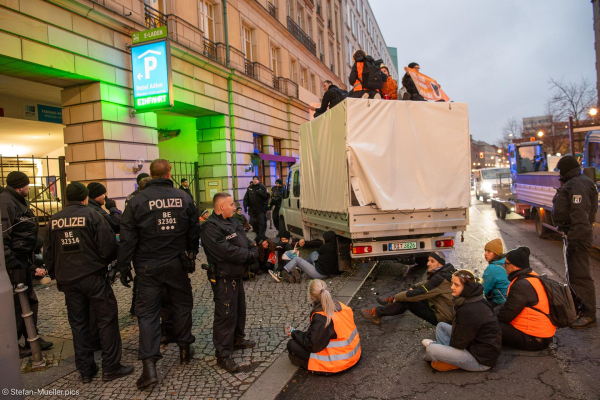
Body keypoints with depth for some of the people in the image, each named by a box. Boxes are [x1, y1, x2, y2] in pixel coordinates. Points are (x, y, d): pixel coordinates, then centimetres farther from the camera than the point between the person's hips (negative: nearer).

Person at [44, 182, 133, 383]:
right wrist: (104, 262, 8)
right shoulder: (92, 215, -9)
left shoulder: (53, 220, 6)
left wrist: (57, 275, 22)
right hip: (93, 276, -5)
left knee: (78, 324, 13)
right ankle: (110, 367, 8)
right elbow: (108, 247, -12)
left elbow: (48, 254, 11)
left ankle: (85, 370, 21)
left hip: (67, 280, 5)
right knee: (107, 319, 5)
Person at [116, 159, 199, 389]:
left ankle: (149, 366, 3)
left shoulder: (137, 201, -8)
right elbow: (193, 232, 5)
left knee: (147, 311, 5)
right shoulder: (184, 198, -2)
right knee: (182, 304, 17)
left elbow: (127, 238, -7)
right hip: (177, 264, 2)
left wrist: (124, 268, 2)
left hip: (148, 267, -1)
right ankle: (184, 350, 30)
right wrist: (191, 257, 18)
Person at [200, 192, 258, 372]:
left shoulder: (233, 222, 12)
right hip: (224, 278, -10)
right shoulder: (210, 228, -19)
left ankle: (237, 340, 42)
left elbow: (247, 242, 11)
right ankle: (223, 355, 10)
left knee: (240, 309, 23)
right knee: (225, 314, -2)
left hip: (237, 275, 10)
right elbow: (227, 251, -27)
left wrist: (253, 252, -10)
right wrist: (248, 256, -17)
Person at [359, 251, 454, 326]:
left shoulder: (440, 278, -27)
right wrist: (414, 287, 4)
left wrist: (397, 297, -13)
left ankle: (377, 313, 0)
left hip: (442, 317, -9)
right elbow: (427, 284, 21)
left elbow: (419, 293, -25)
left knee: (407, 301, -10)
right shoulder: (442, 272, 5)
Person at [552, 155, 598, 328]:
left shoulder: (577, 186, -18)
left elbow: (579, 215, -25)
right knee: (572, 272, 21)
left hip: (578, 236, -11)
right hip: (573, 235, 11)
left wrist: (574, 239, -27)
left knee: (580, 274, -7)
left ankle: (588, 315, 1)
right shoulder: (573, 184, 15)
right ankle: (574, 306, 35)